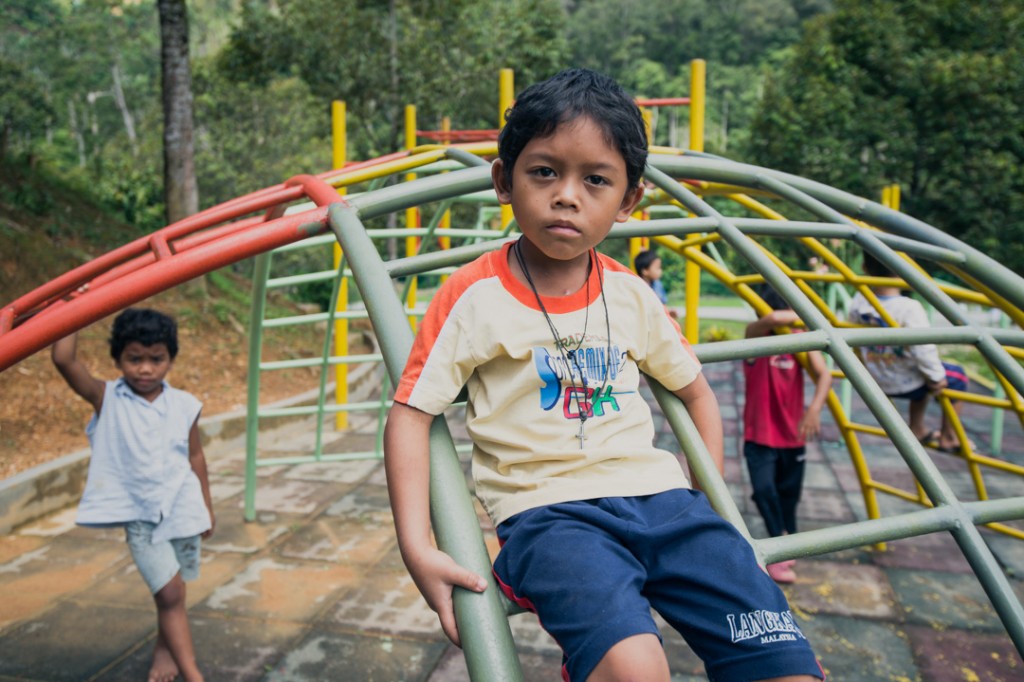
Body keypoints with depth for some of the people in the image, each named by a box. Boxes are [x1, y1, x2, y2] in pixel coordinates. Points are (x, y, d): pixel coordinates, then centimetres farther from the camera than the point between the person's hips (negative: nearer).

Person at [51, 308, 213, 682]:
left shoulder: (184, 405, -3)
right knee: (170, 590, -8)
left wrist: (206, 504, 12)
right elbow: (64, 360, -21)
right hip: (139, 514, -2)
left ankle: (164, 648, 41)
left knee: (170, 589, 17)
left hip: (181, 508, 3)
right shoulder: (107, 399, -7)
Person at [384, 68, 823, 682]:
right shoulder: (474, 296, -3)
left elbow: (695, 391, 21)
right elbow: (412, 414, -4)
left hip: (659, 495, 4)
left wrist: (709, 506, 14)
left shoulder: (632, 295, 9)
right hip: (548, 511, -4)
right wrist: (418, 549, -13)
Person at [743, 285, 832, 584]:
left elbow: (824, 374, -16)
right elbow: (773, 319, -34)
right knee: (764, 489, -19)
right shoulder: (754, 334, -10)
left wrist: (815, 408, -32)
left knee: (789, 494, 14)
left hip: (793, 435, 3)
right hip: (759, 435, -3)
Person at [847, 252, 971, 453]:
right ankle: (949, 437, 28)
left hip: (878, 383, 6)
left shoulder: (857, 303, -12)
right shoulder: (910, 308, -28)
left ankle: (917, 428, 38)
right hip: (906, 384, -6)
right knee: (957, 377, 21)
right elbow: (923, 349, -26)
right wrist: (936, 377, -9)